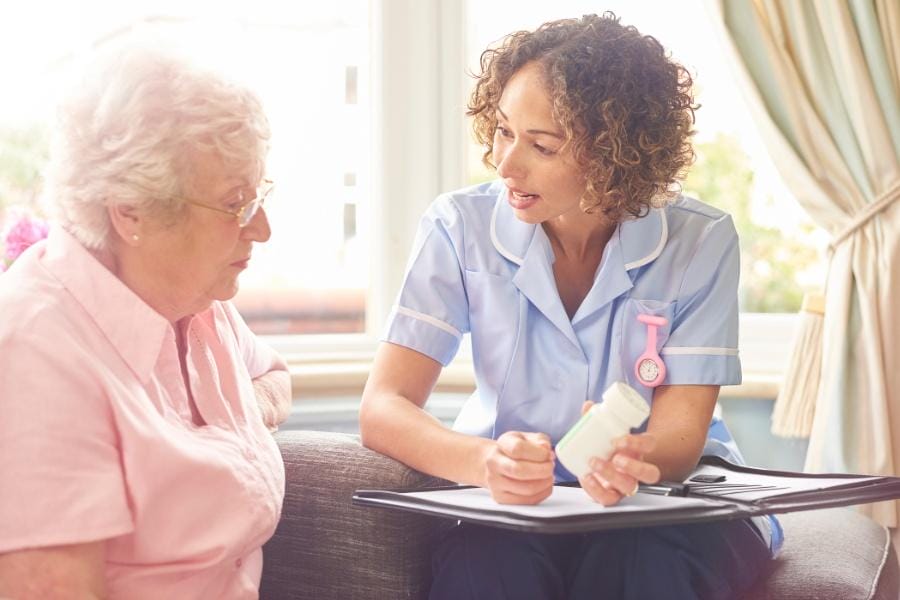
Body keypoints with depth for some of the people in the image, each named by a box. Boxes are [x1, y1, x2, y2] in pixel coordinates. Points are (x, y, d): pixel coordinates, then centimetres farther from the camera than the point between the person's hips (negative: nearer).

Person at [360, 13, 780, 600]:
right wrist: (486, 462, -38)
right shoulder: (461, 226, -9)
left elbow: (679, 433, -12)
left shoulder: (699, 242, -10)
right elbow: (383, 408, -16)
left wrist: (630, 459, -38)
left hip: (671, 511, 0)